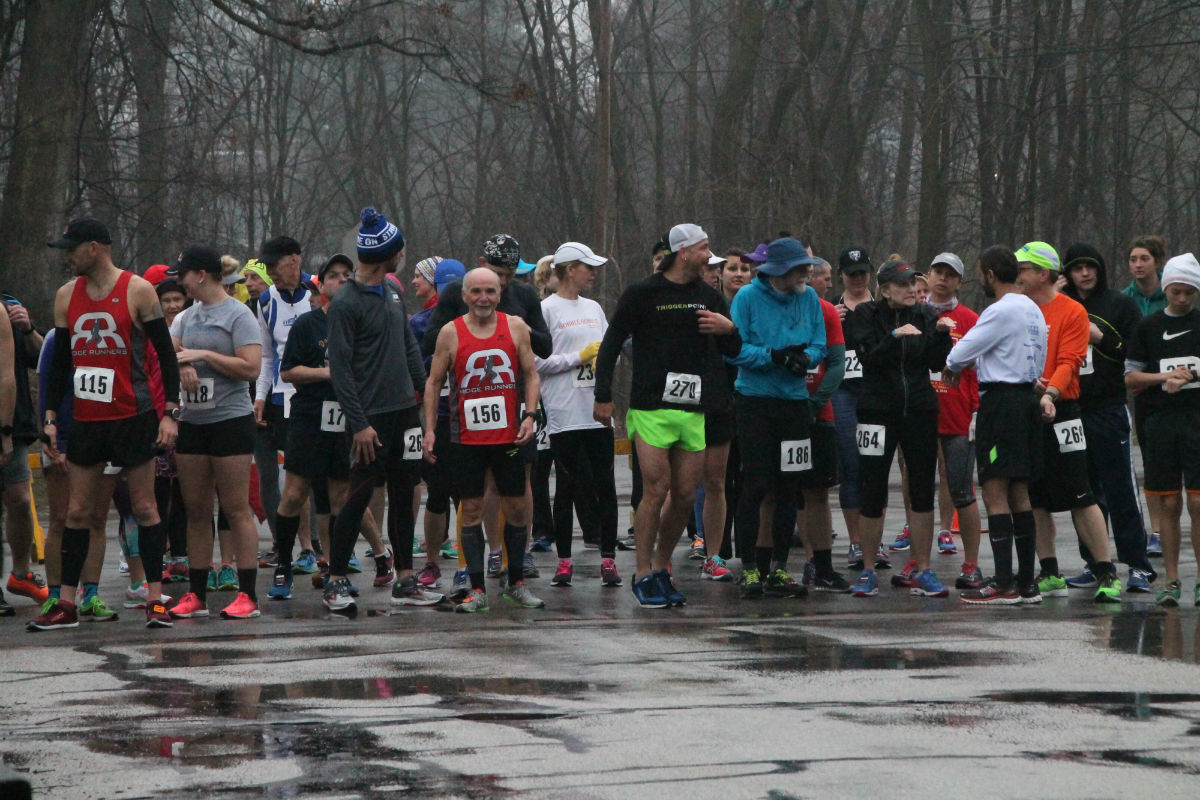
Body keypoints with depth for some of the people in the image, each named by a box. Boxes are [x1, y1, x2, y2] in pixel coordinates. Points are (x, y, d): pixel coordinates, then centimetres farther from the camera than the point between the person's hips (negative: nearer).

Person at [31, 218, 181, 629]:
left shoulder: (138, 291, -6)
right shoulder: (67, 295, 8)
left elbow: (166, 353, -5)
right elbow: (60, 360, 15)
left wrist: (170, 413, -11)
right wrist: (50, 416, 9)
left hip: (134, 416, -4)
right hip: (86, 420, 4)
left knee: (144, 506, 0)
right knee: (78, 510, 4)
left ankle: (155, 599, 4)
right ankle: (66, 604, 7)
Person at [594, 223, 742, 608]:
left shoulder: (710, 297, 14)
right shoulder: (643, 294, 0)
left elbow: (735, 351, 21)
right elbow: (611, 344, 4)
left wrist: (729, 328, -1)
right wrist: (603, 396, 0)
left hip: (694, 411, 5)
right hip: (651, 409, -5)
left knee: (685, 496, 2)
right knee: (655, 490, -10)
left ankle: (662, 569, 16)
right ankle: (644, 574, -1)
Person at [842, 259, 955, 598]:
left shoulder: (925, 316, 7)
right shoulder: (866, 315, 0)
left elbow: (936, 364, 1)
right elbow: (870, 359, -13)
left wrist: (941, 335, -15)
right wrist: (895, 337, -27)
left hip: (920, 411, 3)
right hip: (878, 411, -2)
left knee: (923, 493, 2)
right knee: (873, 494, -1)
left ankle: (922, 571, 8)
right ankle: (868, 572, 8)